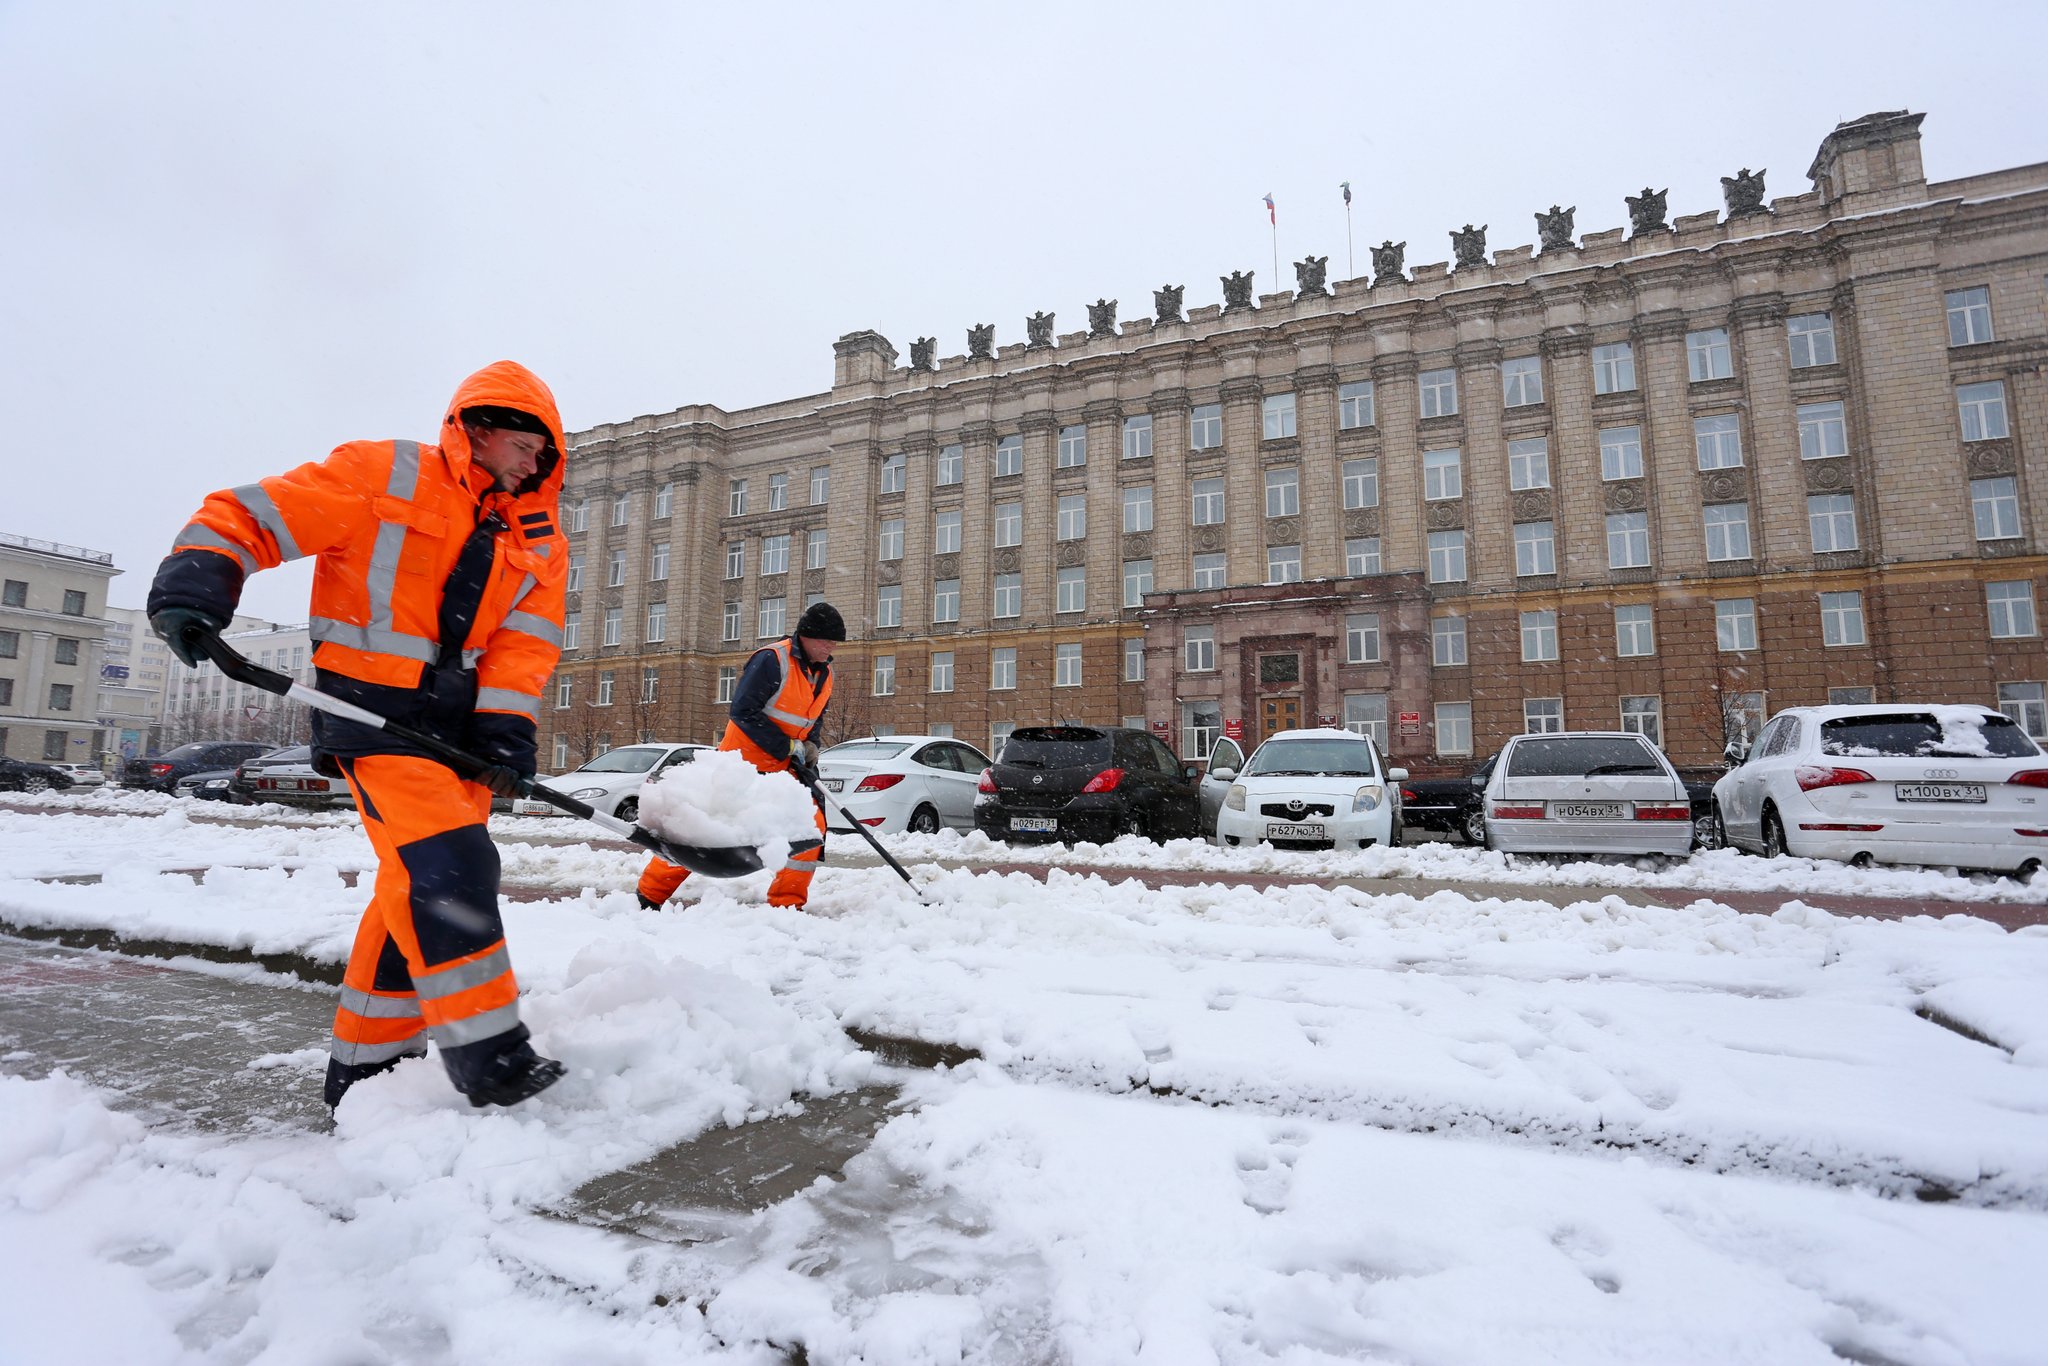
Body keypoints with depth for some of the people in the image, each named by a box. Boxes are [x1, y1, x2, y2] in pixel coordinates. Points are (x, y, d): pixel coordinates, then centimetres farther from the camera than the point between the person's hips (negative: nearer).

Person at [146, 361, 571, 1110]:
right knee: (445, 862, -18)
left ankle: (365, 1058, 24)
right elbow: (250, 516, -3)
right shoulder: (383, 475, -4)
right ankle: (487, 1056, -10)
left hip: (455, 720, 6)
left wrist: (505, 726, -12)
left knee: (421, 883, 9)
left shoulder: (541, 540, 9)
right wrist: (192, 584, -19)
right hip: (373, 705, -6)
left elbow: (525, 641, 1)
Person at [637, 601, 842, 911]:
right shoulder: (772, 660, -20)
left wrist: (810, 746, -1)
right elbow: (743, 712, -22)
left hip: (785, 767, 6)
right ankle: (651, 892, 17)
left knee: (811, 824, -8)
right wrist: (788, 747, -21)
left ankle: (788, 902, 6)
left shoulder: (825, 674, 5)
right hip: (743, 757, -6)